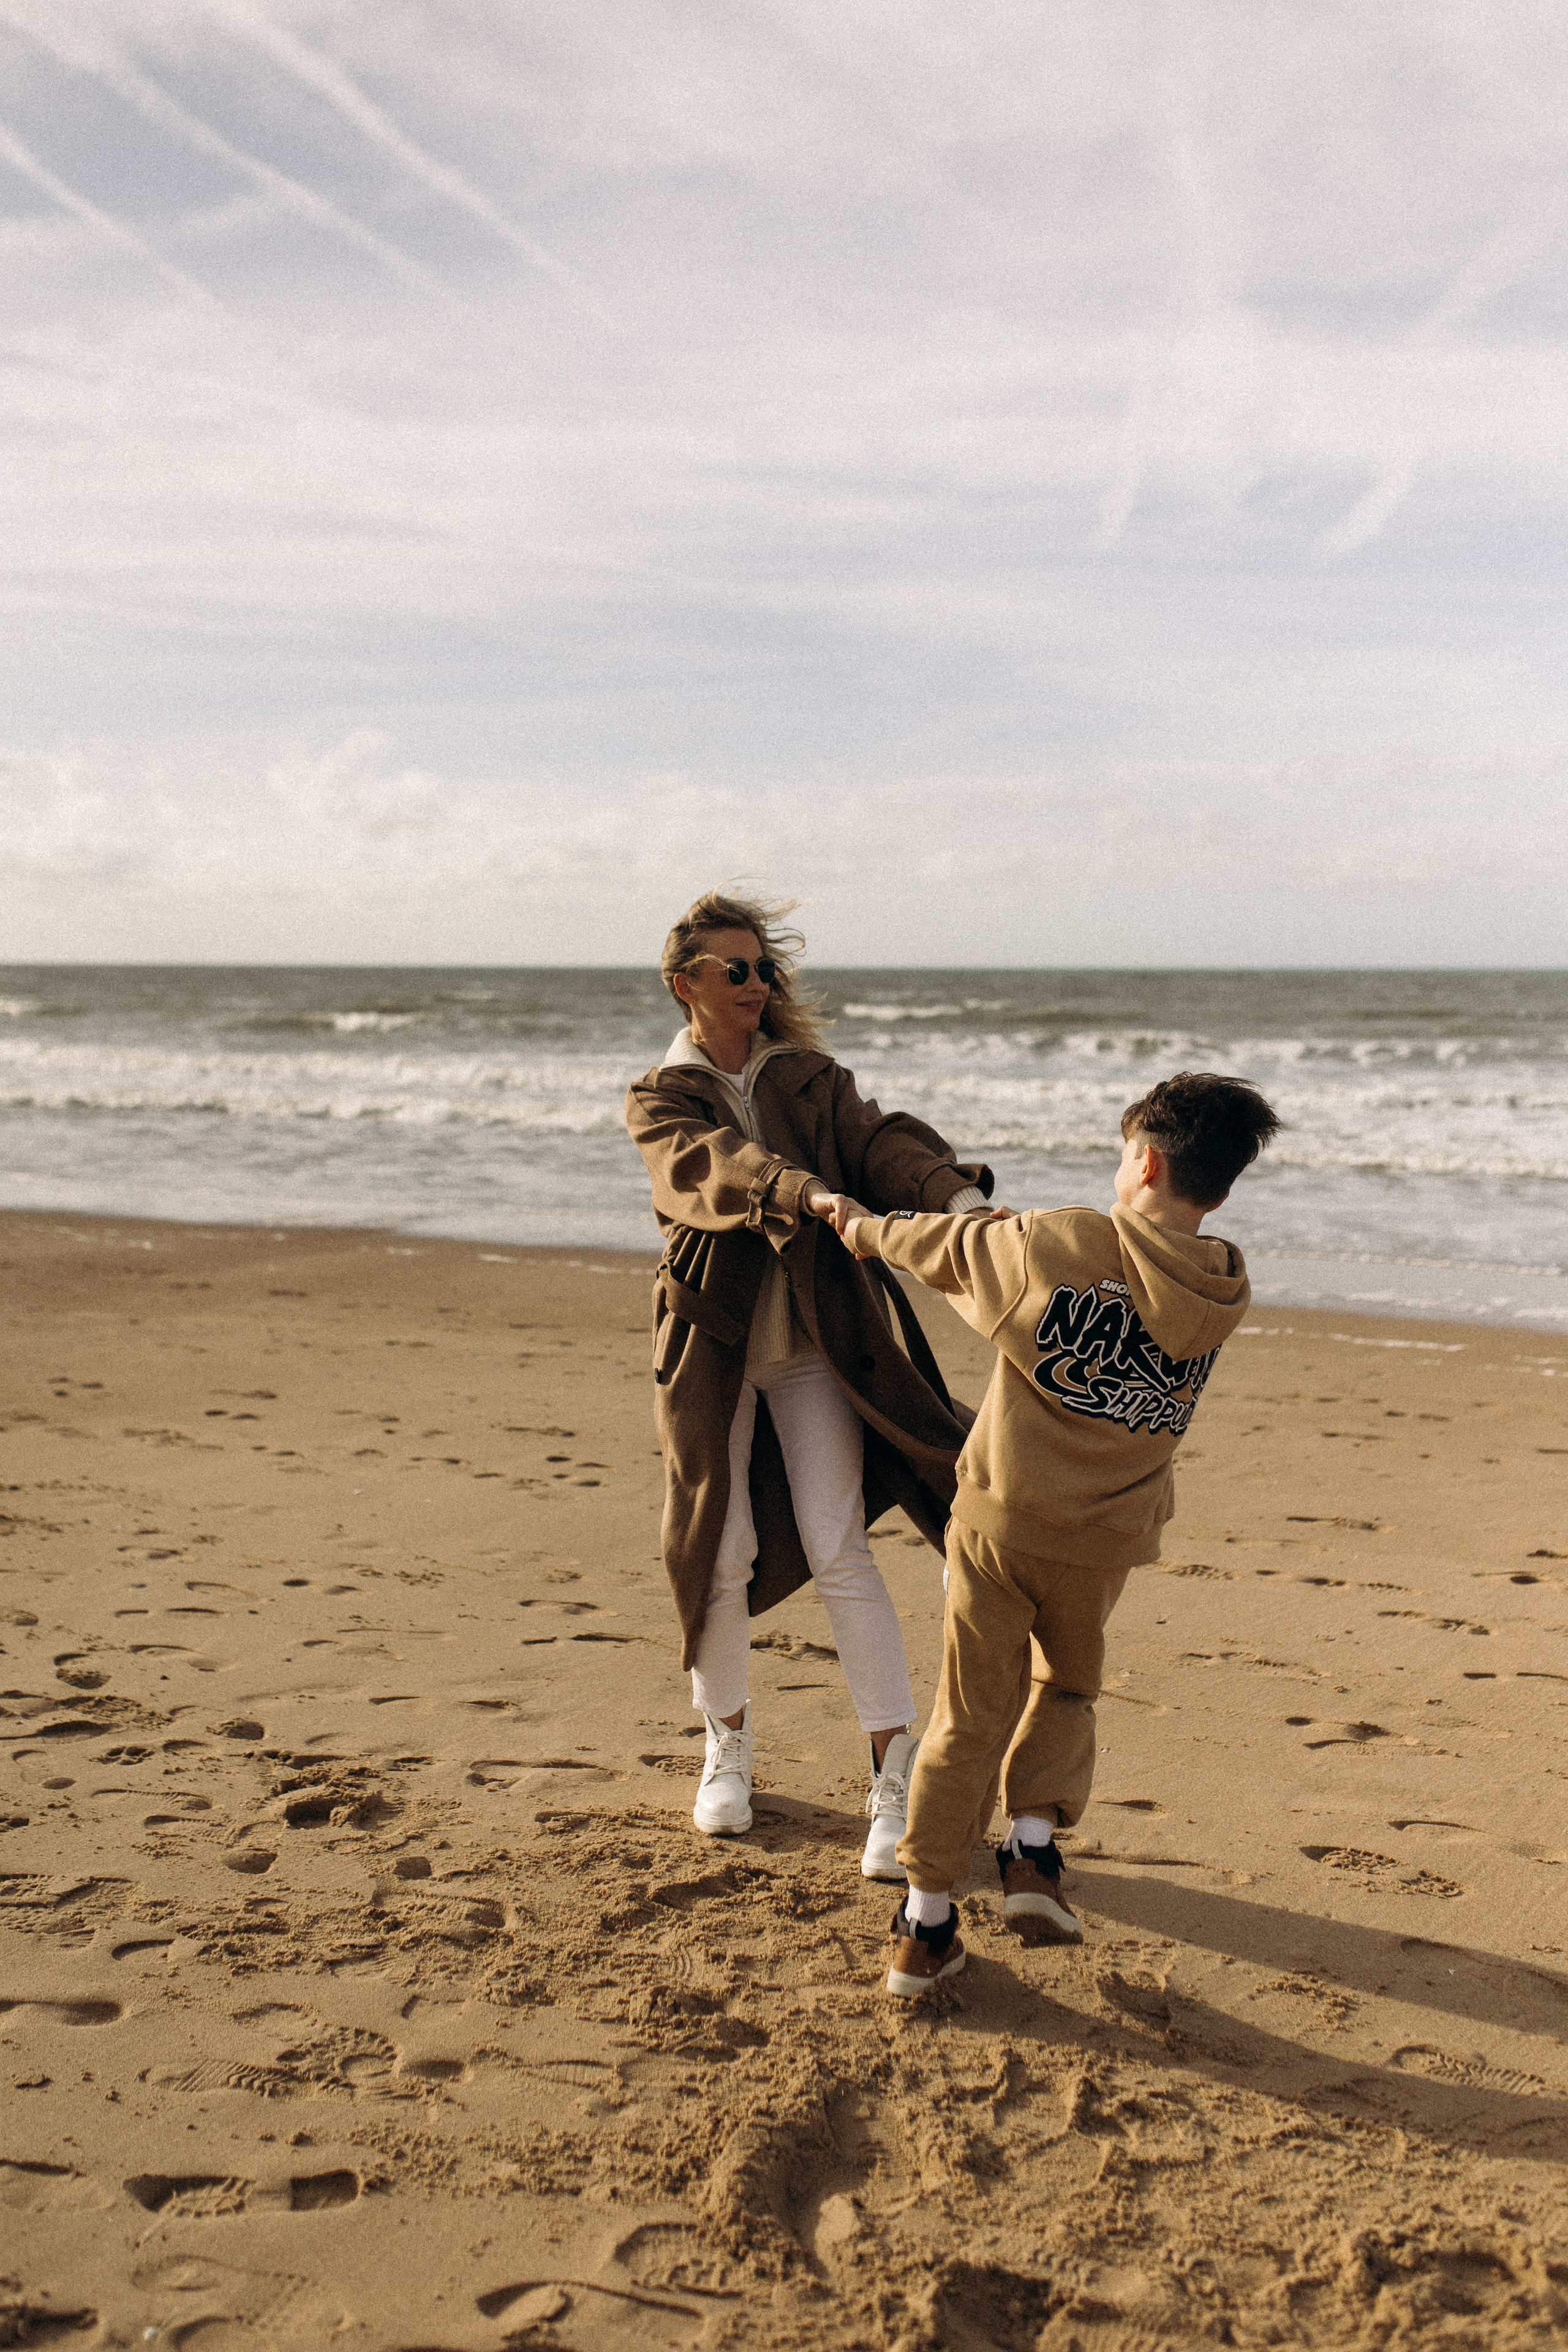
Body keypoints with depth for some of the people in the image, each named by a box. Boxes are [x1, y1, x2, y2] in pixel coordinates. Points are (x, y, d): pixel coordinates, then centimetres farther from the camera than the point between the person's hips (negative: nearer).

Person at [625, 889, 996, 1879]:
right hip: (712, 1347, -1)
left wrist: (959, 1193, -33)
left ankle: (899, 1778, -3)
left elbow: (879, 1138, -12)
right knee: (724, 1554, 5)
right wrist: (809, 1196, -44)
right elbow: (718, 1163, -23)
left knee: (837, 1548, -8)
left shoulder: (809, 1078, 7)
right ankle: (728, 1746, 29)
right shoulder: (660, 1102, -1)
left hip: (814, 1346, 1)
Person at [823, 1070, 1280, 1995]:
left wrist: (863, 1226, 21)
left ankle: (925, 1926, 16)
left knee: (972, 1717, 11)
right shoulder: (1225, 1295, -3)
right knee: (1068, 1689, 28)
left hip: (1000, 1518, -2)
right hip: (1104, 1540, 2)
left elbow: (947, 1248, 1)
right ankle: (1035, 1846, 9)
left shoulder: (1064, 1242, -14)